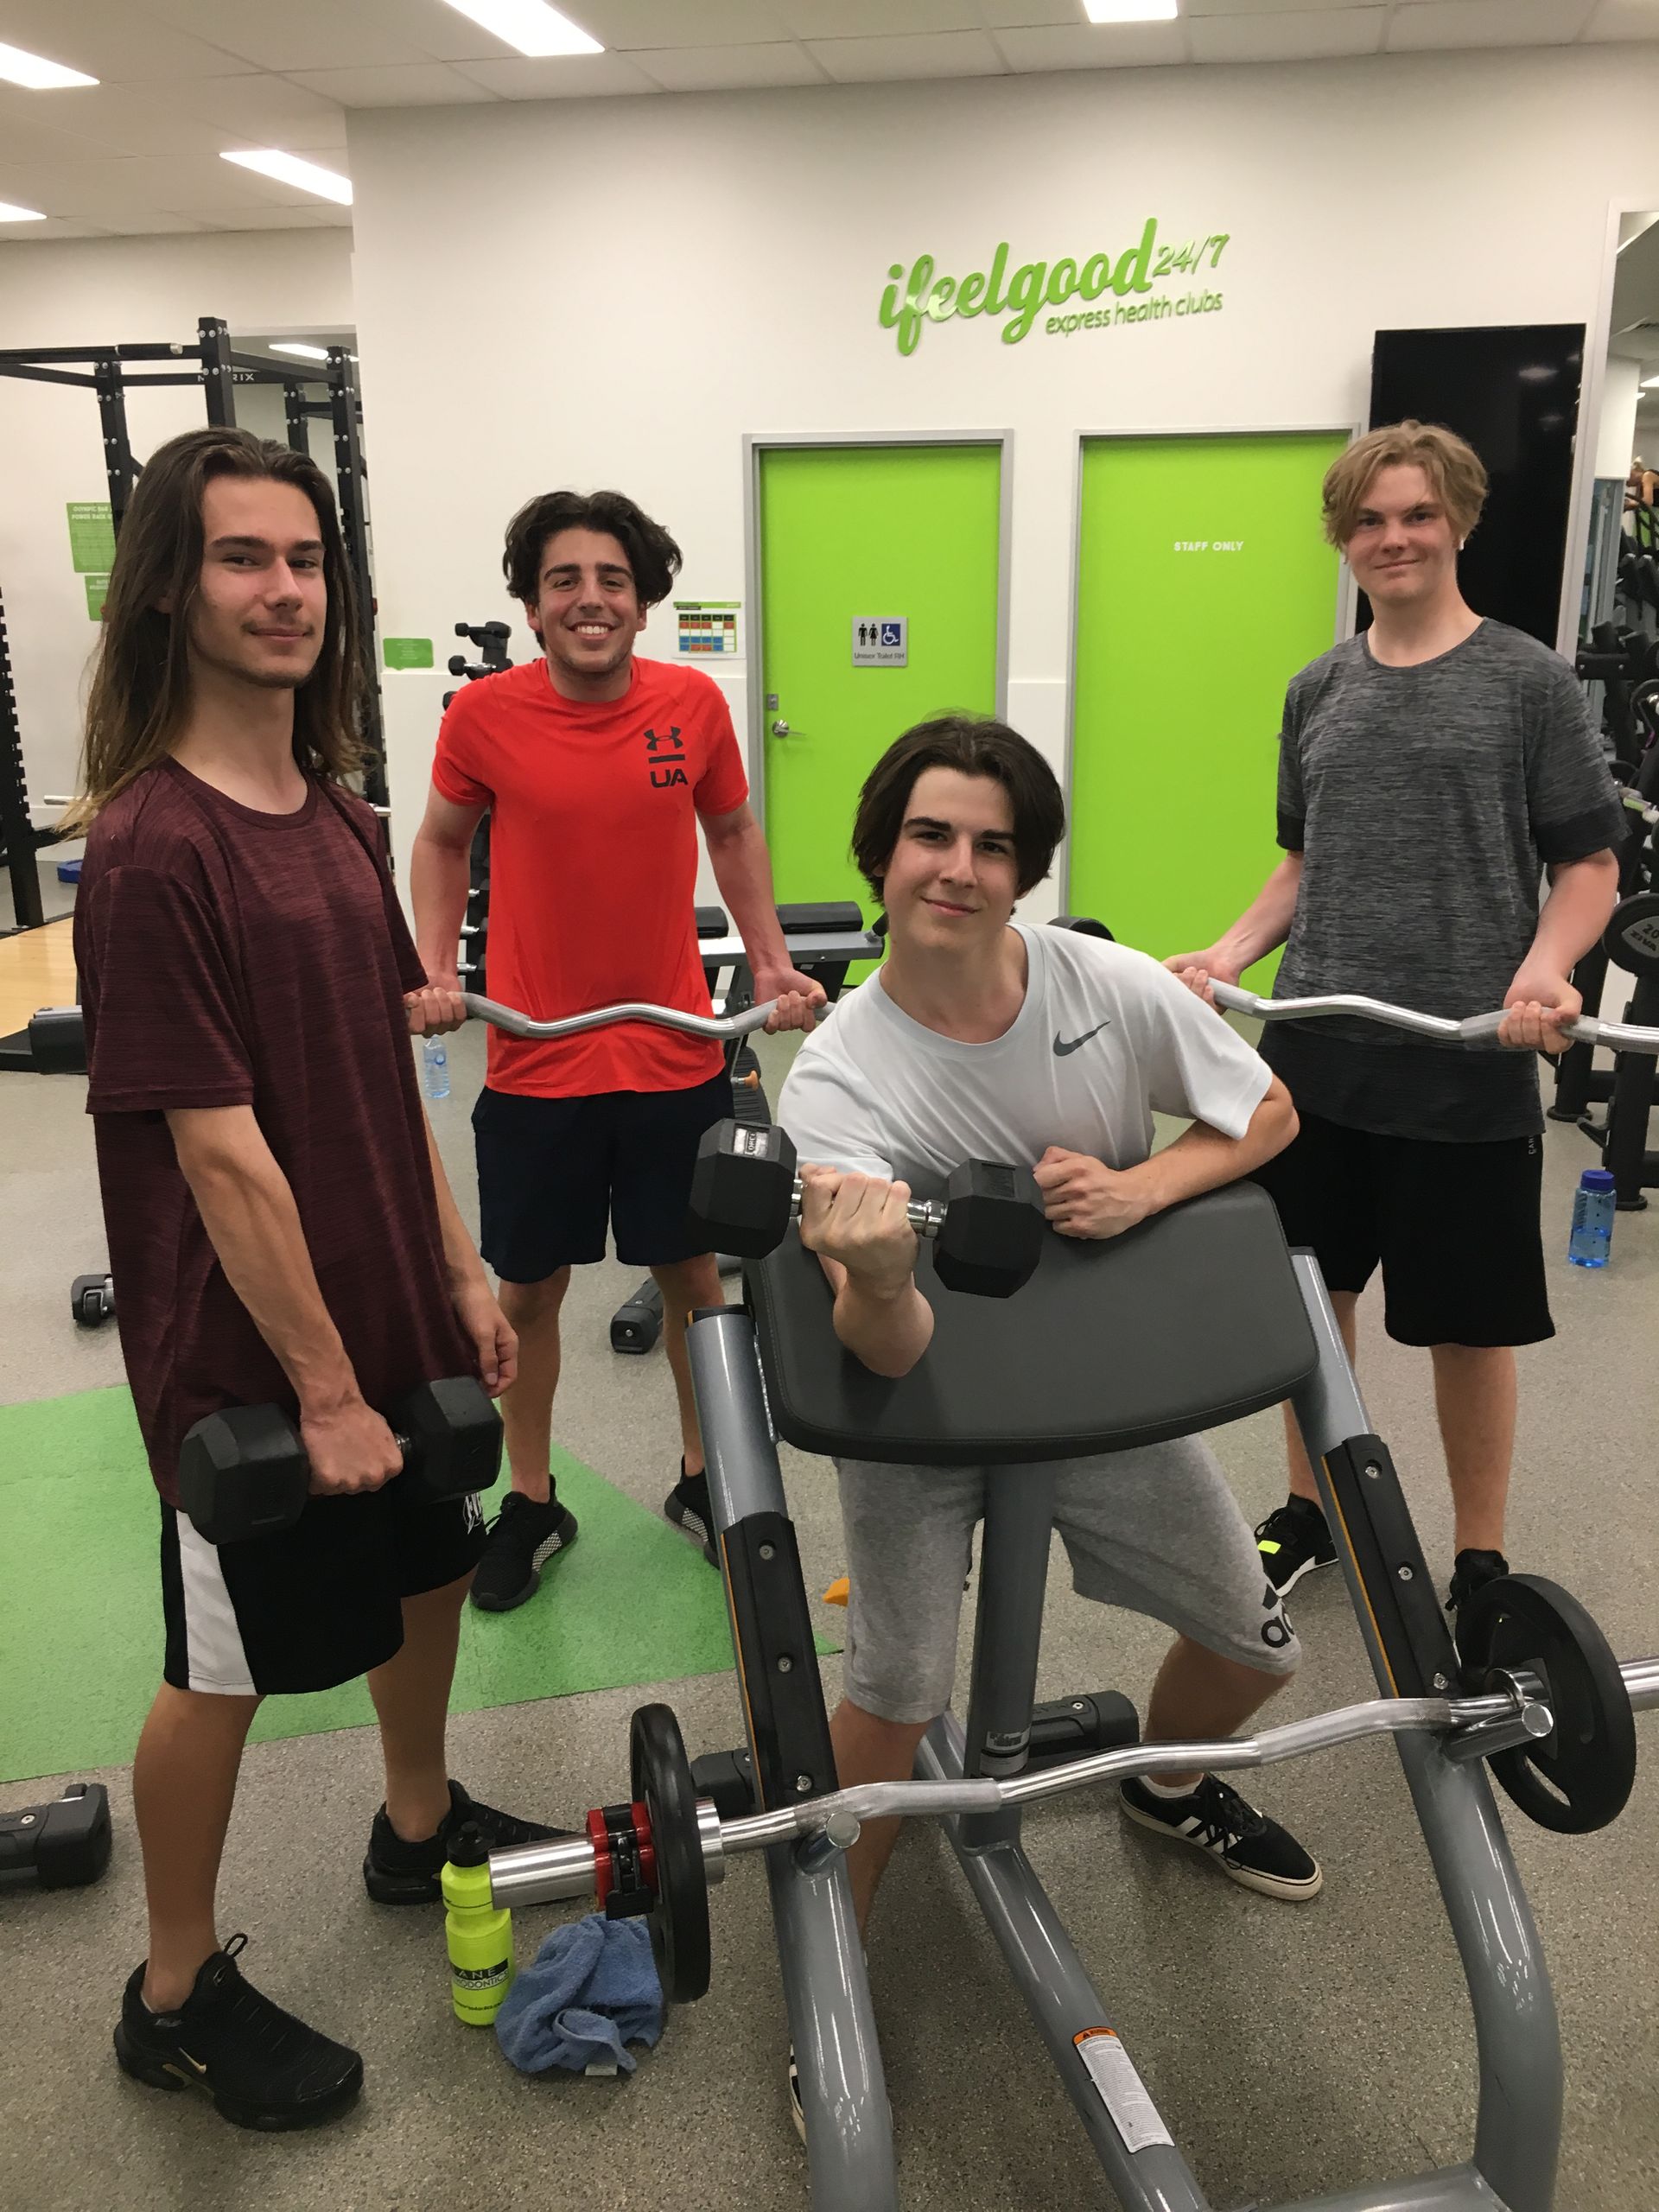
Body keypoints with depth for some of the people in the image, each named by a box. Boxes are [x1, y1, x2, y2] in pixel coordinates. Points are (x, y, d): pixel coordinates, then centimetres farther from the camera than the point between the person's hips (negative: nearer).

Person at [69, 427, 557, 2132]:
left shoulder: (334, 815, 4)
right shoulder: (151, 845, -22)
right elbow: (222, 1154, -22)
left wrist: (458, 1272, 9)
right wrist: (325, 1386, -18)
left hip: (390, 1303, 8)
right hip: (245, 1350, -8)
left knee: (428, 1562, 24)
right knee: (226, 1664, 9)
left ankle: (421, 1825, 51)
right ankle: (178, 1995, 33)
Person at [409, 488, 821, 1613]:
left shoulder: (695, 704, -6)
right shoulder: (484, 716, -9)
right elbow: (442, 841, 8)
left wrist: (774, 965, 3)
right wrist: (435, 966, -4)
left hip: (678, 1054, 1)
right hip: (536, 1062, -1)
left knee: (692, 1271, 14)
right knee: (528, 1288, 11)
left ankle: (702, 1479, 36)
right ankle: (532, 1504, 32)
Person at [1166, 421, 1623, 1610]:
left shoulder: (1529, 681, -3)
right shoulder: (1319, 691, 10)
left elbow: (1590, 863, -2)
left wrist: (1543, 967, -21)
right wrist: (1231, 952, 2)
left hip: (1468, 1067, -4)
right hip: (1315, 1056, 4)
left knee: (1469, 1320, 7)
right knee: (1311, 1292, 14)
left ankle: (1481, 1562, 26)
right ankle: (1309, 1511, 35)